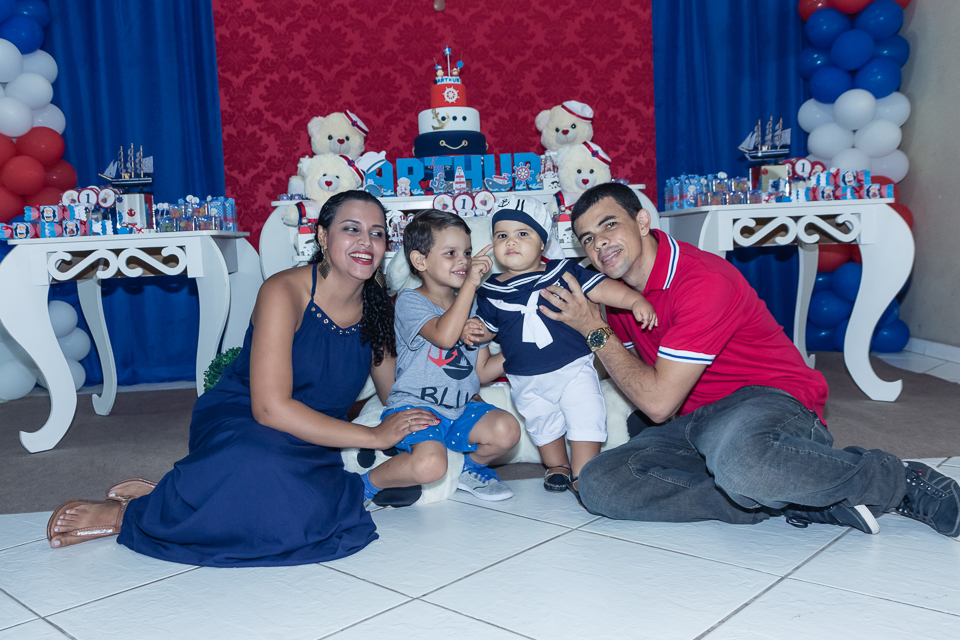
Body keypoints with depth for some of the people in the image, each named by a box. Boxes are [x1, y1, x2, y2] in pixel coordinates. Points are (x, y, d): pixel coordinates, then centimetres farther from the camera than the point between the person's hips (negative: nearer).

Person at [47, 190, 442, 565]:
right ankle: (133, 513, -14)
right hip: (238, 424, -5)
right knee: (258, 467, -41)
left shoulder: (376, 307, 3)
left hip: (314, 446, 5)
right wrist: (374, 437, -22)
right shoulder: (284, 292, -15)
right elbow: (271, 408, -23)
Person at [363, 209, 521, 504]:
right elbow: (444, 336, -28)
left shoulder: (472, 306, 13)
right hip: (415, 407, -6)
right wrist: (471, 283, -26)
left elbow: (482, 370, 12)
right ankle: (368, 483, -2)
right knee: (430, 465, -32)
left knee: (507, 429, -21)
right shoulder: (410, 301, -8)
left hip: (461, 408, 6)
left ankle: (471, 466, 12)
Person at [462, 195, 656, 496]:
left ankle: (582, 474, 8)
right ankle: (558, 467, 37)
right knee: (542, 424, 15)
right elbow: (488, 326, 12)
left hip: (573, 368, -2)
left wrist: (635, 300, -22)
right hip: (526, 382, 2)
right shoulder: (491, 291, 0)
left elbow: (600, 287, -10)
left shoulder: (563, 272, -5)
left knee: (586, 418, -7)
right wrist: (477, 330, -10)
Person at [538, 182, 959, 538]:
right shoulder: (615, 291, 7)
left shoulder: (702, 281, -20)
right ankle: (801, 498, -17)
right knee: (599, 484, -18)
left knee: (736, 454, -46)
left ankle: (898, 481, -14)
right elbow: (633, 374, 21)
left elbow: (659, 401, -20)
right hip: (697, 422, 8)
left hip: (774, 400, -8)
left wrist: (595, 330, -12)